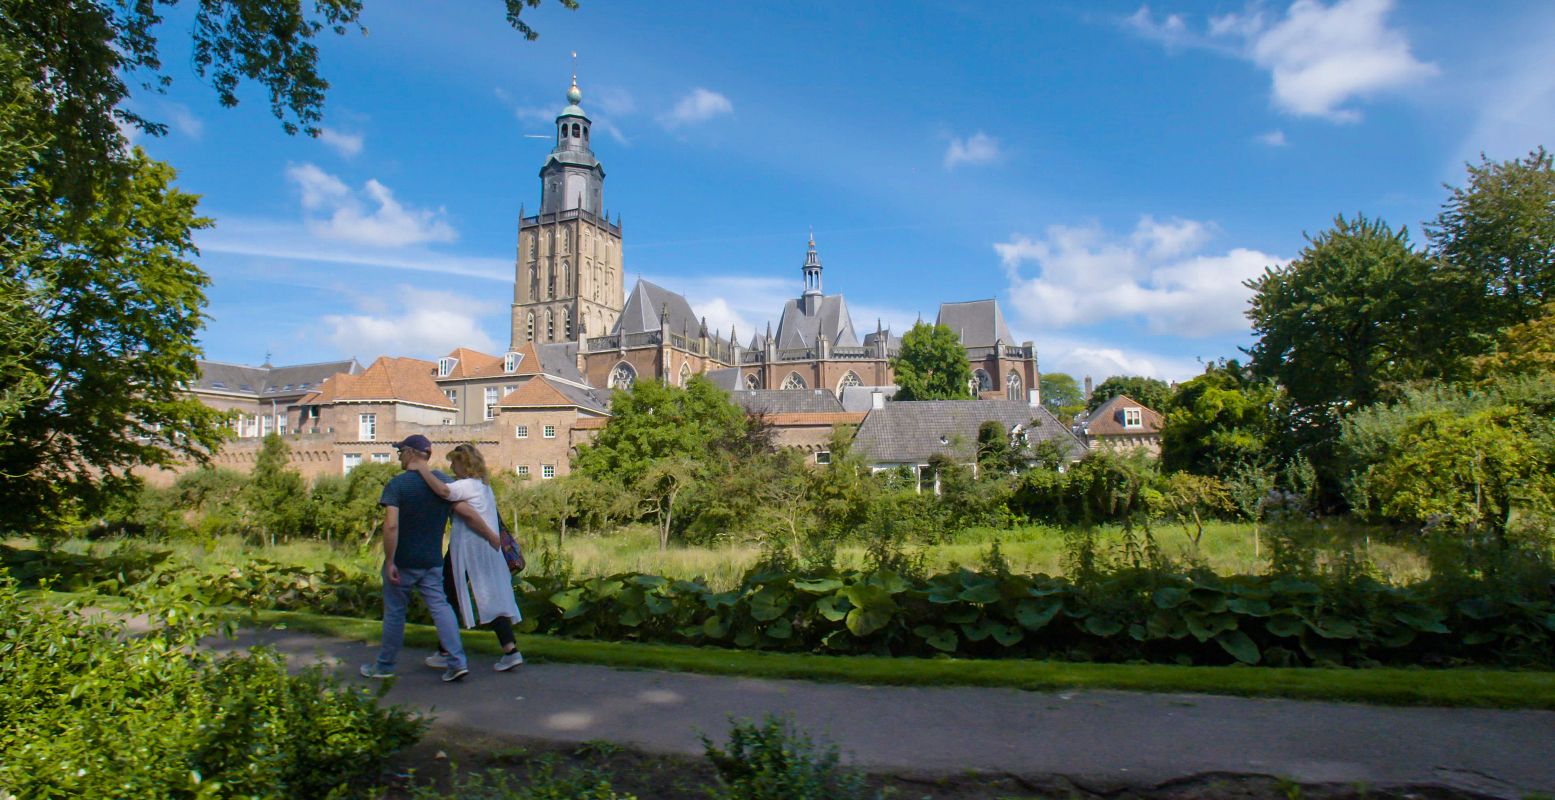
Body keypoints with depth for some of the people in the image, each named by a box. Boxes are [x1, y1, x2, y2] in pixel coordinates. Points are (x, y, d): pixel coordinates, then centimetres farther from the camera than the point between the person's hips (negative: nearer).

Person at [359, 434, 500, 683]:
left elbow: (391, 525, -23)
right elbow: (468, 512, -1)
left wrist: (390, 562, -17)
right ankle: (457, 661, -3)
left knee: (394, 612, 9)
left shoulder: (397, 484, -14)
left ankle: (385, 665, 24)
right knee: (440, 606, 6)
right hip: (432, 561, 4)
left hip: (402, 562, -4)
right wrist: (491, 535, 10)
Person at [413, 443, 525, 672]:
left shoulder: (467, 485, -15)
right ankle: (510, 650, 0)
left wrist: (424, 470, -23)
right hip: (487, 548, 8)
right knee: (493, 598, 6)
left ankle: (447, 653, 15)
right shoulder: (485, 485, 16)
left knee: (450, 599, 6)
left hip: (466, 550, -8)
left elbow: (443, 491, -32)